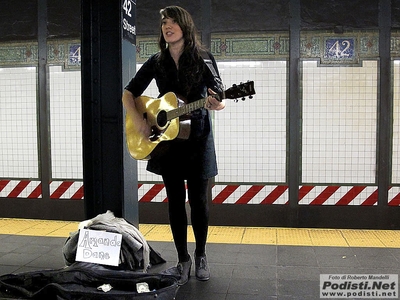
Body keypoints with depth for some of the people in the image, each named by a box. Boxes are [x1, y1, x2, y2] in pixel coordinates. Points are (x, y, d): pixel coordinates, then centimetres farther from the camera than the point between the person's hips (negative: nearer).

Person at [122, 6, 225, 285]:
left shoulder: (204, 58, -3)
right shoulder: (156, 61, 5)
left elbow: (220, 98, -7)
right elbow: (128, 93, 9)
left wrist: (216, 104, -31)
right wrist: (138, 119, -8)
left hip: (198, 138, -2)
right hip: (167, 139, 3)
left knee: (198, 199, 3)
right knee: (175, 201, 6)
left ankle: (200, 255, 24)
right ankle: (183, 259, 20)